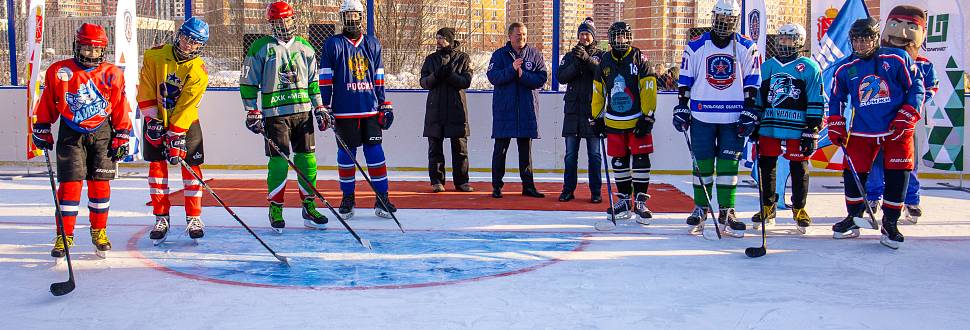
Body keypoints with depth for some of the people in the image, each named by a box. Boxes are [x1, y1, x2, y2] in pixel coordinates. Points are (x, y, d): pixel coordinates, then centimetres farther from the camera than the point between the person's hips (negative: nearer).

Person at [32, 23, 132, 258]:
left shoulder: (112, 75, -1)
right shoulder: (59, 71, -2)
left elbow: (120, 109, 3)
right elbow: (47, 104, 7)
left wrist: (122, 137, 1)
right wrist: (42, 129, 7)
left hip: (102, 134, 1)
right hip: (70, 134, -1)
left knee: (100, 184, 3)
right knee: (70, 183, -6)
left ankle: (99, 232, 18)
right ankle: (64, 235, 3)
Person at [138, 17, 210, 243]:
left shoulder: (199, 71, -17)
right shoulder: (155, 56, -12)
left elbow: (186, 107, -21)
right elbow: (146, 90, -8)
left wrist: (175, 137, -24)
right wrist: (151, 119, -12)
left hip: (187, 122, -1)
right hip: (156, 119, 1)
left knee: (191, 166, -4)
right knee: (157, 165, 0)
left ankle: (193, 218, 5)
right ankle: (161, 218, 6)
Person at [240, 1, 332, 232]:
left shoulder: (304, 48, 12)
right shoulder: (261, 48, -1)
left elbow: (313, 81, 19)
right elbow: (248, 82, 1)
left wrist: (320, 108, 13)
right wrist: (252, 112, -4)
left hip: (303, 111, 4)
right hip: (275, 114, -4)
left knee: (308, 160, 4)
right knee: (278, 162, -6)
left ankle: (309, 207, 14)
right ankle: (275, 209, 6)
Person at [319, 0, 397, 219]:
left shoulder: (373, 44, 13)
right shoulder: (333, 44, 2)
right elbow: (325, 79, 1)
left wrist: (385, 105, 12)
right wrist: (325, 108, -5)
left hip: (370, 110, 2)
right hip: (344, 111, -2)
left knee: (375, 152, 0)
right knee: (346, 154, 3)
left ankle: (382, 199, 4)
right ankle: (348, 199, 15)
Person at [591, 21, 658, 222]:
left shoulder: (638, 59, -5)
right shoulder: (605, 62, 7)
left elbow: (649, 89, -8)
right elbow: (598, 91, 14)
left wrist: (648, 117, -12)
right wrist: (597, 117, 12)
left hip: (637, 121, -4)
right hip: (614, 122, 4)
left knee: (641, 160, -4)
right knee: (619, 161, 8)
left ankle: (640, 202, 3)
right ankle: (623, 201, 19)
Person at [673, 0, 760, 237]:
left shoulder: (748, 48, 4)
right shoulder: (696, 47, 4)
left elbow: (752, 83, 4)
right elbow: (685, 81, 7)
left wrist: (749, 113, -2)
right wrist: (681, 108, 3)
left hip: (734, 118, 0)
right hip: (702, 116, 0)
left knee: (728, 165, 0)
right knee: (702, 163, 4)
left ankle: (726, 212, 6)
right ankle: (700, 209, 16)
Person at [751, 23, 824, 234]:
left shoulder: (809, 68, 0)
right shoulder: (766, 67, 14)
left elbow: (816, 103, -2)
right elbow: (758, 99, 20)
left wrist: (812, 130, -7)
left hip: (797, 130, -4)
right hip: (769, 127, 4)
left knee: (799, 169, 3)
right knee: (766, 166, 6)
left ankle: (799, 209, 18)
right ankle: (767, 208, 19)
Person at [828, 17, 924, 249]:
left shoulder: (897, 58, -5)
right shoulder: (845, 68, 3)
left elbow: (916, 88, -1)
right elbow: (837, 99, 15)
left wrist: (906, 117, -9)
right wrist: (836, 126, 6)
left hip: (897, 129, -2)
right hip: (862, 131, 2)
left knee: (898, 175, -4)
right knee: (853, 173, 0)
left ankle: (890, 223, 12)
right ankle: (853, 220, 20)